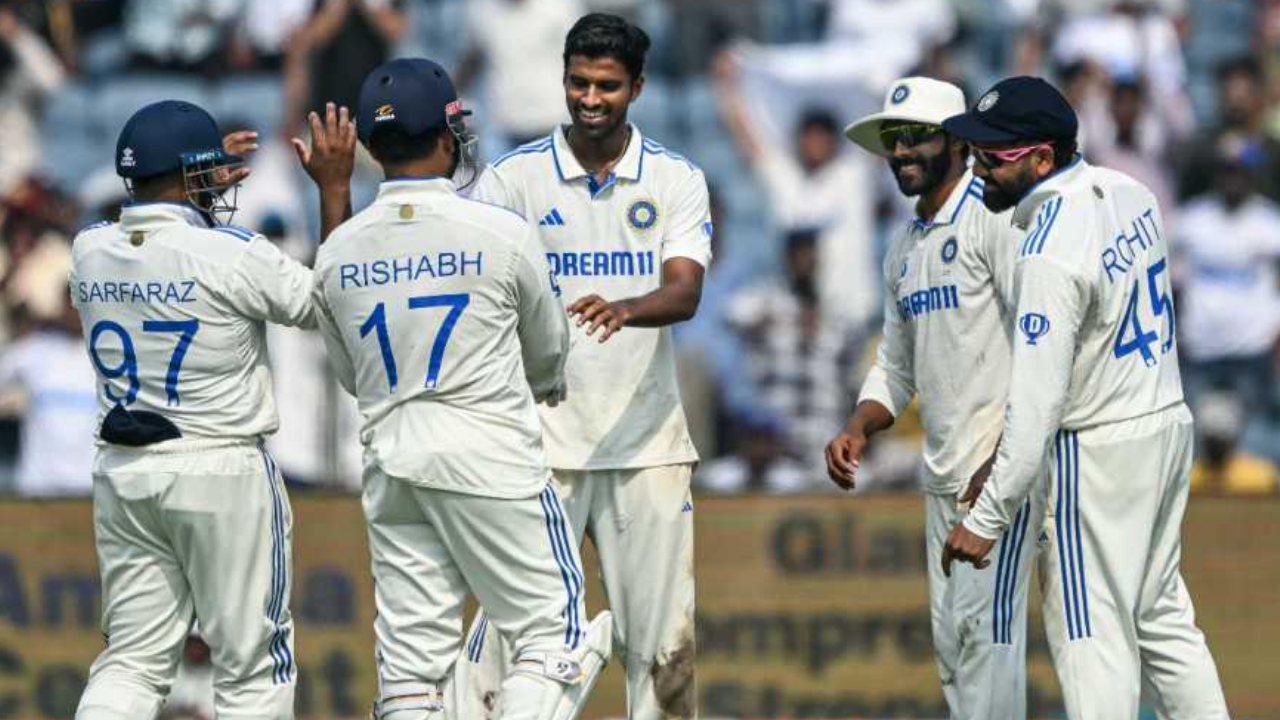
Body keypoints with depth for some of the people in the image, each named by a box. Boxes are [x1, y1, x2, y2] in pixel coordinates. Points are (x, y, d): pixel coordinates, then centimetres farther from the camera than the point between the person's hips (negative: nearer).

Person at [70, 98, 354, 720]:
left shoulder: (89, 250, 1)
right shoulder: (233, 255, -16)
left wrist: (200, 194, 25)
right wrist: (334, 188, 2)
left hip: (122, 469, 5)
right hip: (221, 473, -5)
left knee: (134, 658, 10)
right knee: (251, 659, 6)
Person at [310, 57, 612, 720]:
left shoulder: (336, 253, 2)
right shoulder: (502, 234, -8)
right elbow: (547, 349, 9)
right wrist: (543, 385, 32)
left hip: (389, 460, 4)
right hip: (491, 454, -4)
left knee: (410, 658, 6)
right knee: (553, 630, 1)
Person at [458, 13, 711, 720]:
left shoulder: (676, 180, 4)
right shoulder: (515, 176, 2)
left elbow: (685, 292, -10)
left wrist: (624, 310, -32)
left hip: (646, 442, 2)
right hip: (541, 440, -2)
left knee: (663, 639, 4)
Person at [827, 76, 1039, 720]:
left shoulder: (994, 219, -10)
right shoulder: (905, 247, 17)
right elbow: (896, 365, 25)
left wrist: (1005, 460, -21)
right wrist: (858, 429, 5)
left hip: (1004, 467, -9)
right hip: (943, 474, 9)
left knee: (984, 624, -13)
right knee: (950, 637, 9)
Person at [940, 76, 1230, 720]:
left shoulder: (1051, 253, -25)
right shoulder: (1129, 194, 1)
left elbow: (1036, 404, -26)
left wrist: (987, 518, -23)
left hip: (1098, 449, -9)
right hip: (1169, 425, 9)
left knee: (1092, 634, -2)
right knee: (1160, 615, 17)